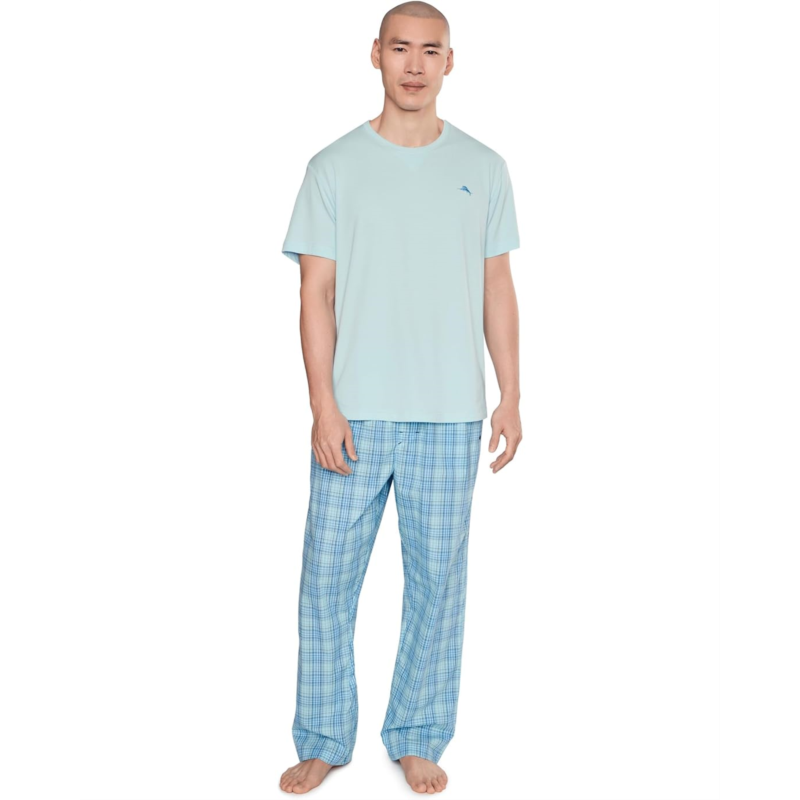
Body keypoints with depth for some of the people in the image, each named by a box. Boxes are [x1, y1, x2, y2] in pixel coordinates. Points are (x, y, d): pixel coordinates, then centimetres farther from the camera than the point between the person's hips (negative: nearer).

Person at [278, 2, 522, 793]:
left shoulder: (483, 169, 7)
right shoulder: (335, 167, 2)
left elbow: (497, 289, 9)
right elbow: (316, 293, -1)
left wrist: (511, 396, 3)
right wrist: (323, 406, -9)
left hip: (450, 415, 1)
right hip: (354, 414, -1)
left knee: (437, 578, 8)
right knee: (328, 576, 3)